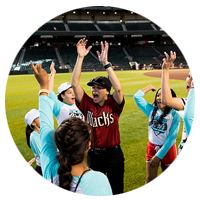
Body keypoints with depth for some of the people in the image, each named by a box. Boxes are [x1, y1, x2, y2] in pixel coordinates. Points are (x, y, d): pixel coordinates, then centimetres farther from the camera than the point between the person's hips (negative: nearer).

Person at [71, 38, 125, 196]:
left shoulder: (113, 105, -9)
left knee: (117, 190, 16)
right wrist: (80, 57, -18)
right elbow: (75, 84, -13)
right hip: (94, 155, 2)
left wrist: (106, 63, -31)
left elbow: (118, 88, -28)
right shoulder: (87, 104, -4)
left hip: (114, 154, -2)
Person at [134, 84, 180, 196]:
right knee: (150, 180, 4)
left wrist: (159, 155, -18)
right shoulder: (152, 110, -4)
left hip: (167, 149, -1)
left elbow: (172, 137, -17)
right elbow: (137, 97, -3)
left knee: (166, 178, 20)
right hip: (152, 148, 2)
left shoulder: (174, 115, -14)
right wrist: (149, 87, 6)